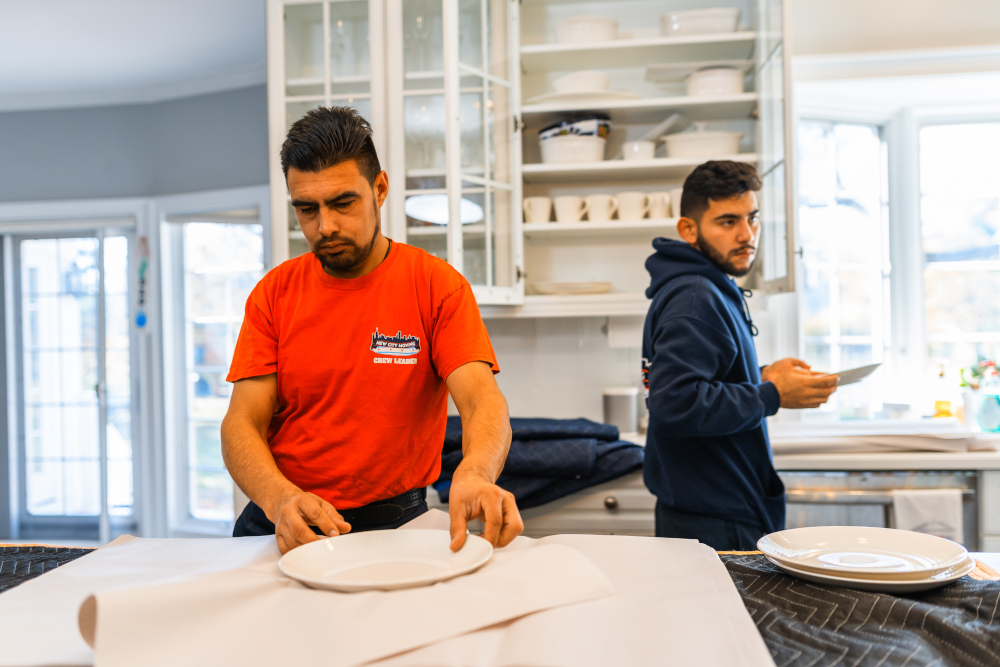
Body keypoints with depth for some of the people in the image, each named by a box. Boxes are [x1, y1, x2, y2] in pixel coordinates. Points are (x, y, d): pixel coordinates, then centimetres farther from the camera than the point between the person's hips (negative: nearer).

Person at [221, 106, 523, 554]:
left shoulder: (437, 285, -3)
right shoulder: (274, 292, 4)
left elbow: (482, 399, -14)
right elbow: (242, 423, -3)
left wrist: (475, 474, -37)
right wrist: (281, 499, -24)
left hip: (394, 521, -2)